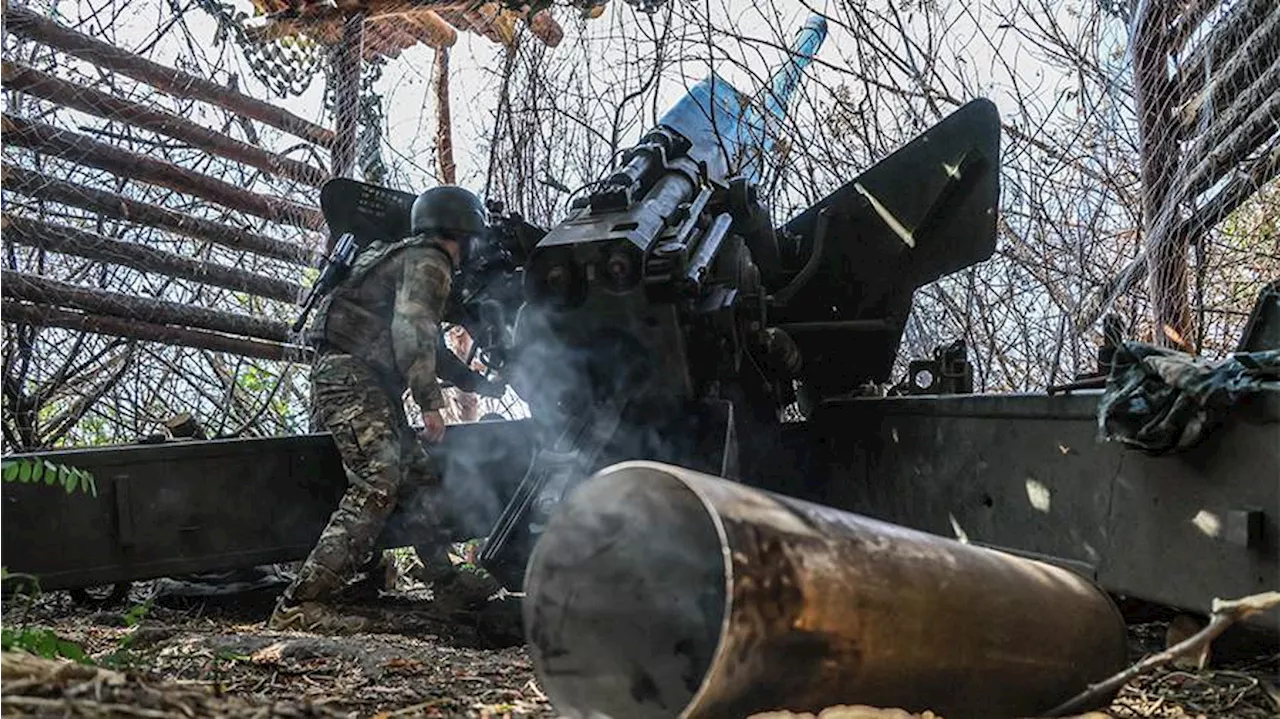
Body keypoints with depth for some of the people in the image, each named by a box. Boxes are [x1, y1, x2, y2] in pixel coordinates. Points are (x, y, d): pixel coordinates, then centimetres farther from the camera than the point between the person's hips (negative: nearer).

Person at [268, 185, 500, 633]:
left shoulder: (404, 256, 28)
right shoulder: (428, 261, -4)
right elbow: (411, 330, -18)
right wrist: (430, 401, -19)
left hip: (369, 385, 11)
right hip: (352, 380, -11)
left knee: (420, 475, 14)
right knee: (376, 487, -20)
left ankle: (446, 580, 24)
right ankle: (299, 604, -25)